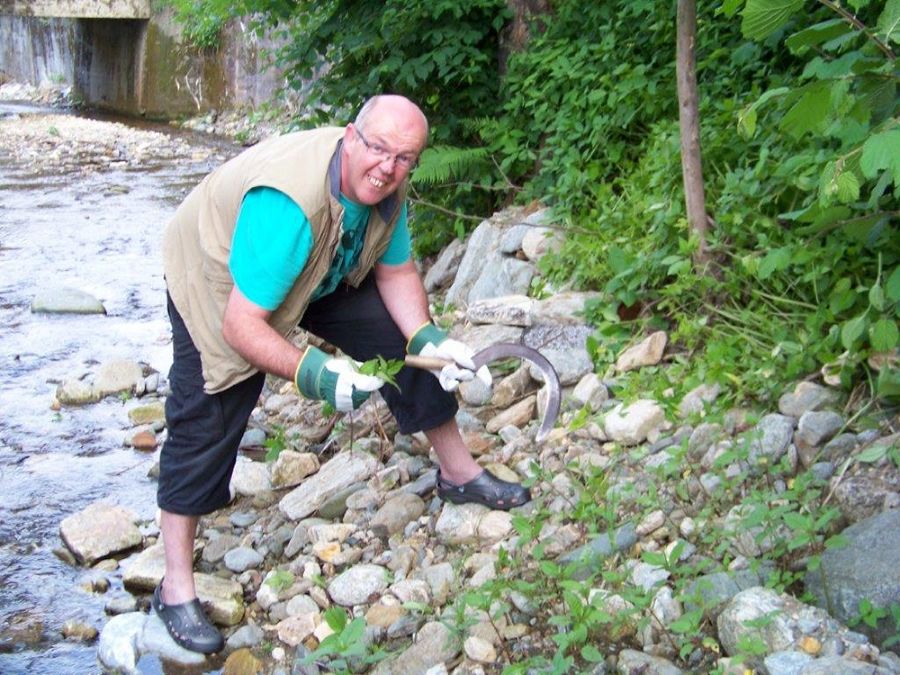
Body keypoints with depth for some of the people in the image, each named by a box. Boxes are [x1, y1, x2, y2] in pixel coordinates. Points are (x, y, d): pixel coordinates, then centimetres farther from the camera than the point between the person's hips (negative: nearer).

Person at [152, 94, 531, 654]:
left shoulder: (385, 188, -19)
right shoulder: (288, 203, -43)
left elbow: (396, 273, -4)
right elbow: (242, 324, -40)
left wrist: (427, 338, -19)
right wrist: (311, 373, -50)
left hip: (326, 276, 7)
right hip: (219, 285, -7)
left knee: (405, 338, -1)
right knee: (205, 424, -13)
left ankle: (458, 472, 19)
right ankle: (176, 587, -3)